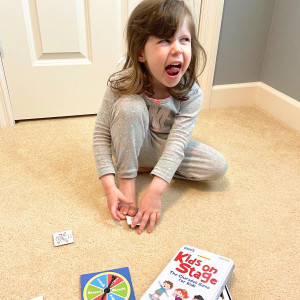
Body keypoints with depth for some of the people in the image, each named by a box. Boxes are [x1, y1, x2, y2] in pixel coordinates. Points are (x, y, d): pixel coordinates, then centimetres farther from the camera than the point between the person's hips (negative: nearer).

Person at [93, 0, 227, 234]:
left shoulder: (191, 93, -24)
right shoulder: (121, 86, -28)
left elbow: (177, 142, -31)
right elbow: (101, 134, -23)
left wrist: (155, 191, -40)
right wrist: (109, 185, -32)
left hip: (166, 147, 3)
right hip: (131, 146, -2)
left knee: (218, 166, -14)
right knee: (130, 106, -33)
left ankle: (147, 168, -4)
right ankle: (126, 178, -16)